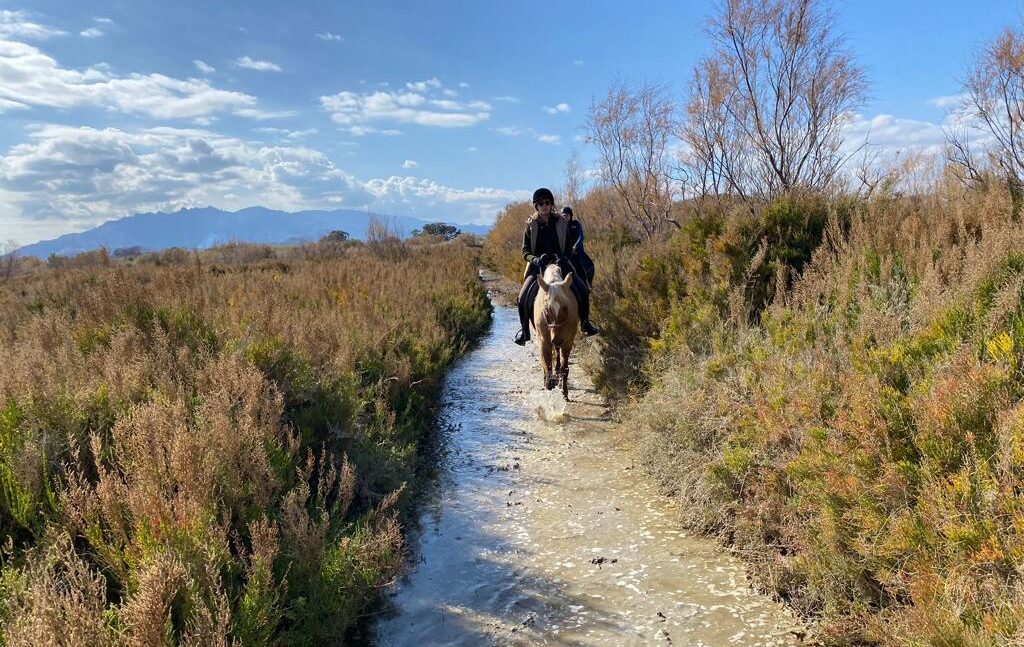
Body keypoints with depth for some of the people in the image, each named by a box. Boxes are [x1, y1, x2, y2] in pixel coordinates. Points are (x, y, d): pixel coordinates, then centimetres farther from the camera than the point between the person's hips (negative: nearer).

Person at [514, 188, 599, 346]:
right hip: (537, 266, -1)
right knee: (523, 297, -21)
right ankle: (524, 330, 0)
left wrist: (563, 258, -18)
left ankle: (584, 322, 9)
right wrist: (535, 259, -24)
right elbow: (525, 251, -3)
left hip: (560, 265, 1)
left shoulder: (562, 223, 2)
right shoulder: (531, 225, 0)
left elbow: (569, 247, 4)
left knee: (582, 290, -14)